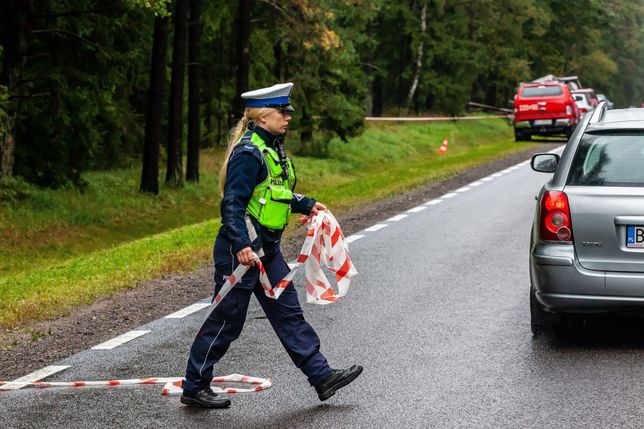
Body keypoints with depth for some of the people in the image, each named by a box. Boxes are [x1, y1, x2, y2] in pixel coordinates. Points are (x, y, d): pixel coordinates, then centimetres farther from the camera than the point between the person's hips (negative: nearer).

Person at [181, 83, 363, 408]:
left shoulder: (272, 148, 13)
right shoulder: (248, 153, -18)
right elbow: (232, 204, -23)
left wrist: (307, 205, 21)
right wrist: (241, 246, -30)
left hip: (266, 249, 9)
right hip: (241, 250, -9)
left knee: (288, 313, 10)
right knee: (227, 320, -1)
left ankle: (322, 376, 14)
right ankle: (194, 387, 11)